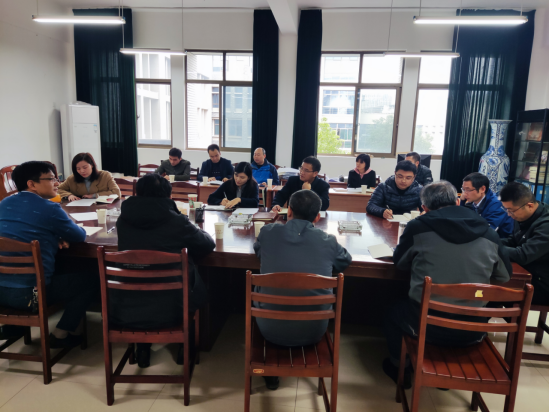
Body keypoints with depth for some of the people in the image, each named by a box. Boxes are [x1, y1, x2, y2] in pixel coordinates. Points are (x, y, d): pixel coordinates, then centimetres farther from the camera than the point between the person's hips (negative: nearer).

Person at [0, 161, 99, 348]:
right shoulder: (49, 208, -13)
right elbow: (79, 236, -2)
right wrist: (63, 233, 20)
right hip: (29, 293, -7)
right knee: (91, 277, 8)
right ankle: (61, 334, 11)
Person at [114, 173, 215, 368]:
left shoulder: (123, 220, -3)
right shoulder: (176, 222, -13)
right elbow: (209, 243, 2)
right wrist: (190, 234, 22)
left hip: (124, 311, 3)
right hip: (169, 310, -3)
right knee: (197, 289, 28)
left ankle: (142, 349, 39)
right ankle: (185, 347, 39)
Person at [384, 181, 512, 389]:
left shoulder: (418, 227, -10)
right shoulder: (489, 233, -1)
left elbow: (400, 263, 7)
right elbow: (505, 275, 14)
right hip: (473, 328, 4)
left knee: (395, 311, 28)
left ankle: (398, 368, 43)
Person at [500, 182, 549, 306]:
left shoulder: (546, 225, -27)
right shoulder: (525, 216, 0)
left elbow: (523, 256, -32)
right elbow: (511, 242, 11)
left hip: (542, 286, -8)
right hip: (527, 275, 8)